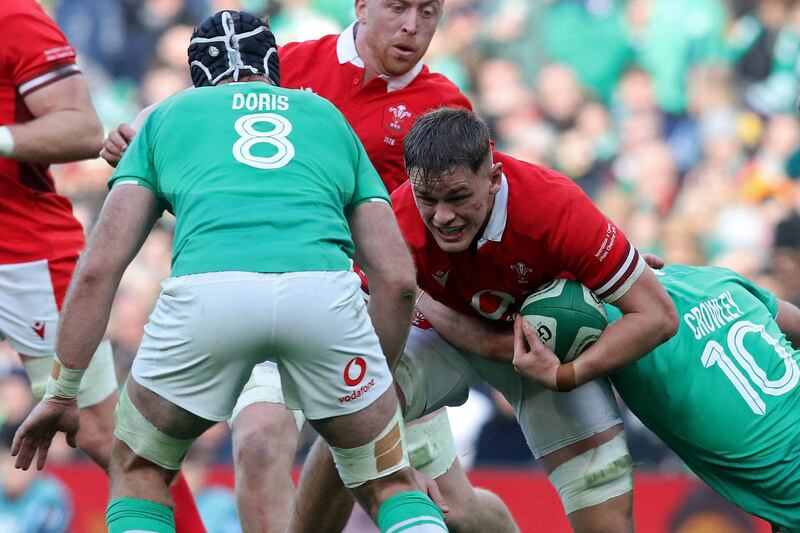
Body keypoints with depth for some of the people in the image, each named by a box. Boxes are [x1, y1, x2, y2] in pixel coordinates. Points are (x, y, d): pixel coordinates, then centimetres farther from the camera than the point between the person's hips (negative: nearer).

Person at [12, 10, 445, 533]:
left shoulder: (168, 115, 31)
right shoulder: (330, 117, 34)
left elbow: (98, 268, 21)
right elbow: (398, 279, 25)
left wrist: (63, 392, 25)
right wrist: (378, 378, 37)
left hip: (206, 291, -1)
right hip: (324, 291, 1)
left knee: (138, 471, 25)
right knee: (390, 485, 20)